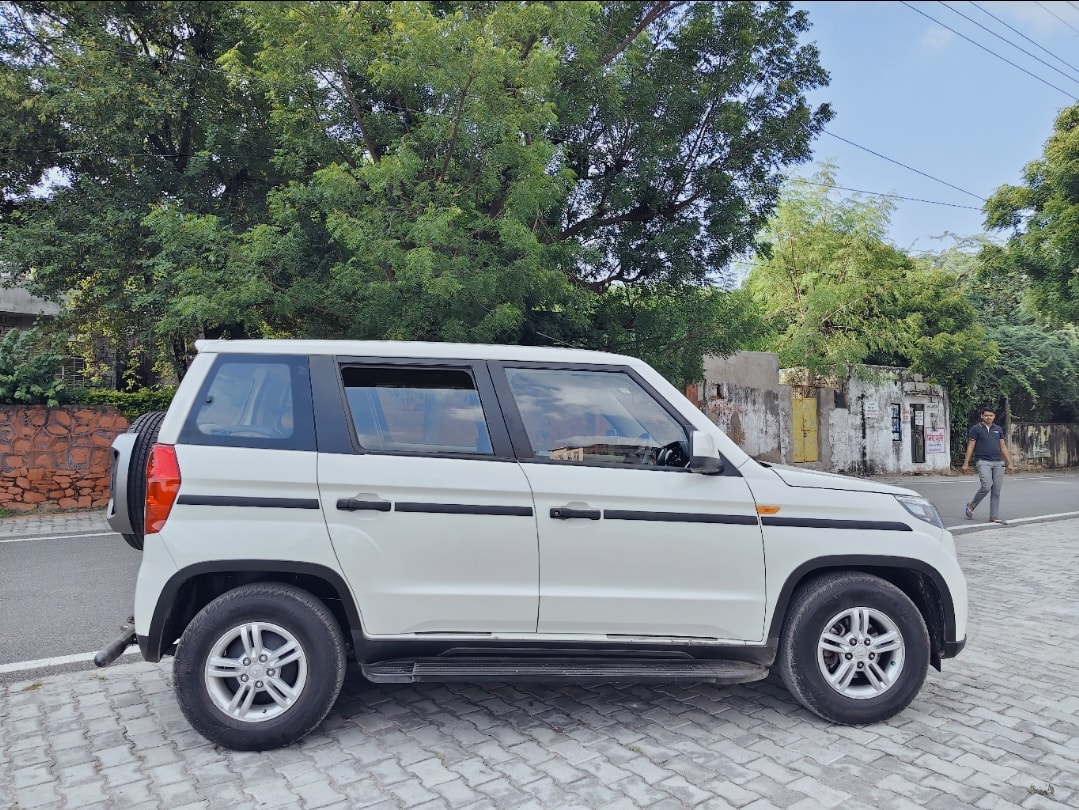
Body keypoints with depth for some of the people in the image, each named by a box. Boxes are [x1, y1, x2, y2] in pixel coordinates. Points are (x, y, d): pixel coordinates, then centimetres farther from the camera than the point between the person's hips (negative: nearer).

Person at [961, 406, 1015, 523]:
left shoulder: (998, 429, 15)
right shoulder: (976, 428, 1)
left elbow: (1003, 447, 17)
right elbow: (970, 447, -2)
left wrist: (1010, 463, 11)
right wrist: (966, 463, -7)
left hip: (998, 462, 5)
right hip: (983, 461, -5)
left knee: (996, 490, 3)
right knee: (986, 486, -18)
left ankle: (994, 516, 9)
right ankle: (971, 506, 4)